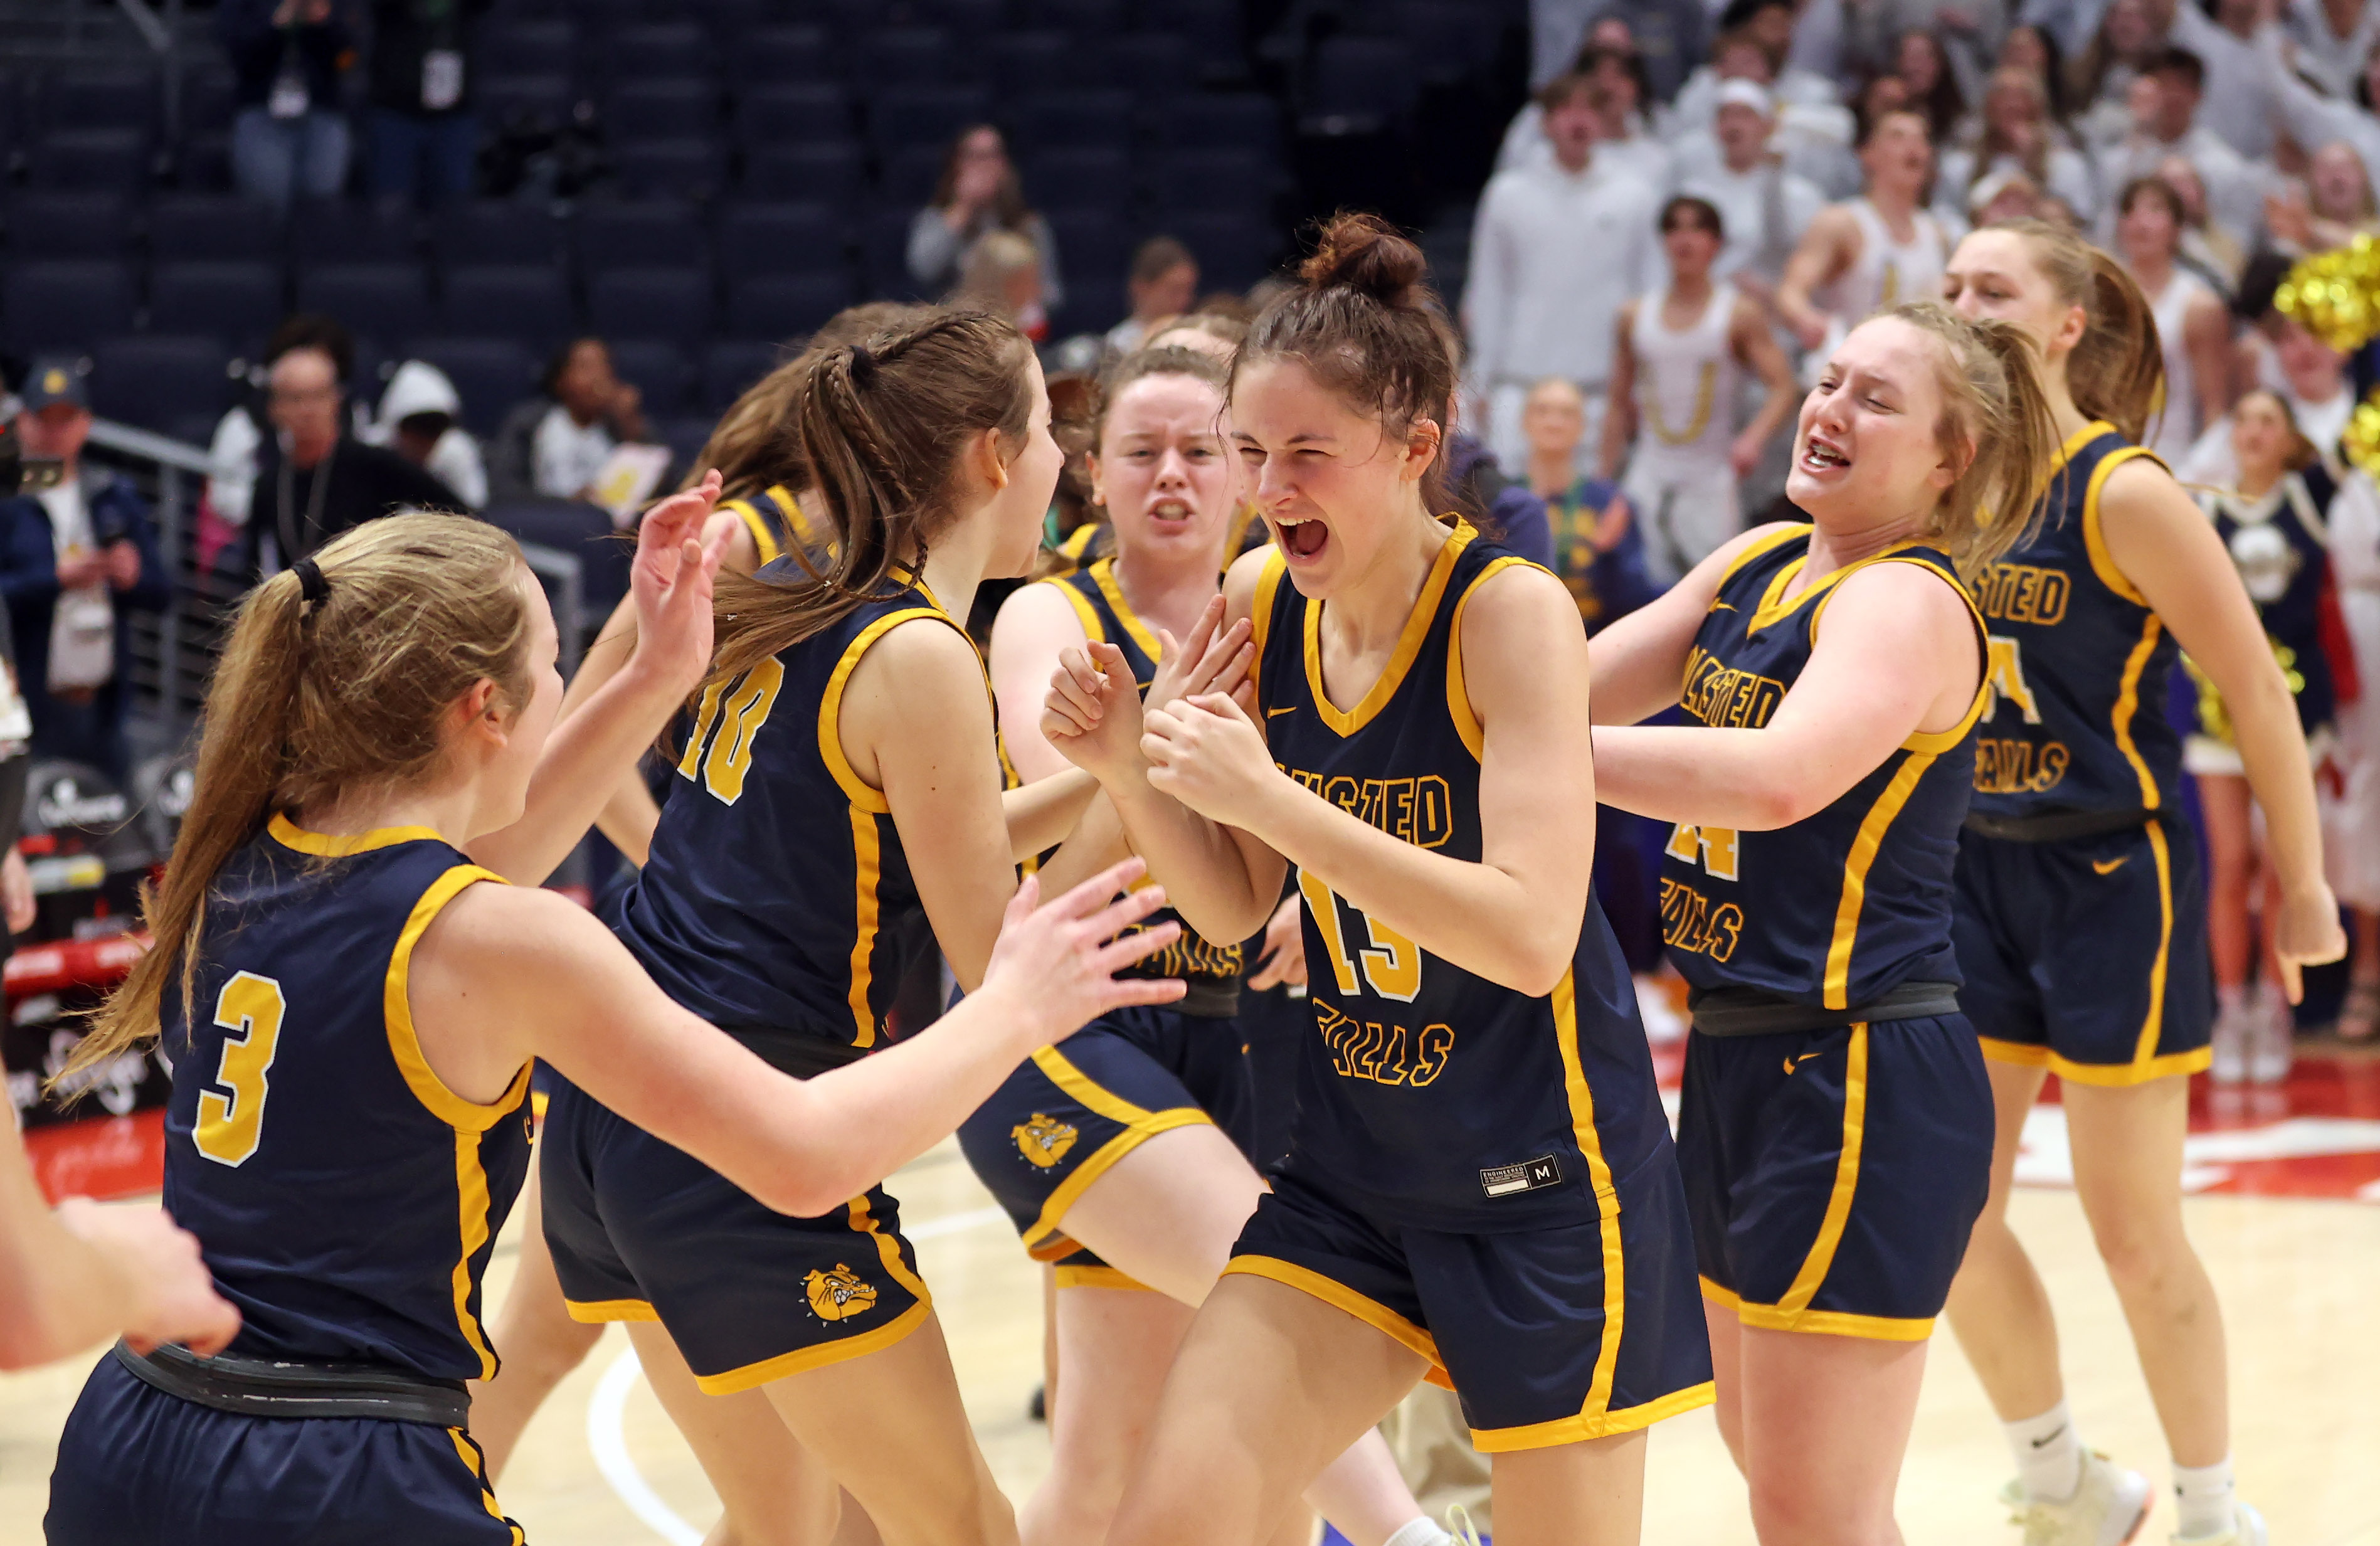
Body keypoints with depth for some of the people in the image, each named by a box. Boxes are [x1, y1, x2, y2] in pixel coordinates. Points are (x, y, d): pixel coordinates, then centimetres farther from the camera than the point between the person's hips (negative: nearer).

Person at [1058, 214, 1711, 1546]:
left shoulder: (1511, 612, -18)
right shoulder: (1262, 603, 0)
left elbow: (1531, 935, -28)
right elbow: (1236, 910, 8)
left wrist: (1266, 793, -31)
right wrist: (1129, 769, -9)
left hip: (1542, 1181, -5)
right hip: (1352, 1170, 5)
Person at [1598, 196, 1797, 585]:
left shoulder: (1739, 315, -1)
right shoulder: (1635, 316, 9)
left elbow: (1782, 388, -8)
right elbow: (1620, 404, 14)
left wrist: (1754, 438, -26)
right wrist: (1603, 477, 11)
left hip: (1712, 477, -3)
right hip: (1650, 476, 3)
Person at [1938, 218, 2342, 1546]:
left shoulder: (2125, 492, -16)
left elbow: (2258, 691, -11)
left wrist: (2304, 884, -7)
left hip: (2116, 877, -6)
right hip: (1982, 872, 6)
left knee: (2133, 1229, 0)